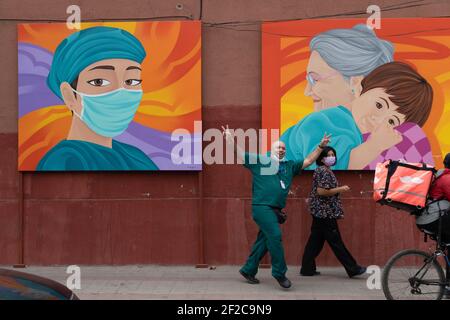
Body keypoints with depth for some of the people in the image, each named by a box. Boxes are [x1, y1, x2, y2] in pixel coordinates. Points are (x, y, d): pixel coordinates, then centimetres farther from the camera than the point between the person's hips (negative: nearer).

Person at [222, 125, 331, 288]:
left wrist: (320, 147, 17)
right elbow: (240, 153, 3)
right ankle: (280, 272, -4)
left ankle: (248, 270, 23)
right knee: (275, 236, -14)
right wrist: (231, 139, -10)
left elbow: (308, 161, 23)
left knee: (263, 241, 11)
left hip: (275, 210, 7)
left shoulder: (289, 166, 18)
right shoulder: (260, 160, 4)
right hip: (262, 207, -7)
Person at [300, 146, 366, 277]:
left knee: (316, 240, 10)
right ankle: (352, 269, 3)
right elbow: (321, 191, -22)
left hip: (320, 211, 10)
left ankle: (307, 268, 12)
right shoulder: (324, 171, -15)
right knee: (335, 241, -3)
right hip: (325, 212, -10)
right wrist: (340, 189, -16)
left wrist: (338, 190, 15)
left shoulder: (322, 170, 16)